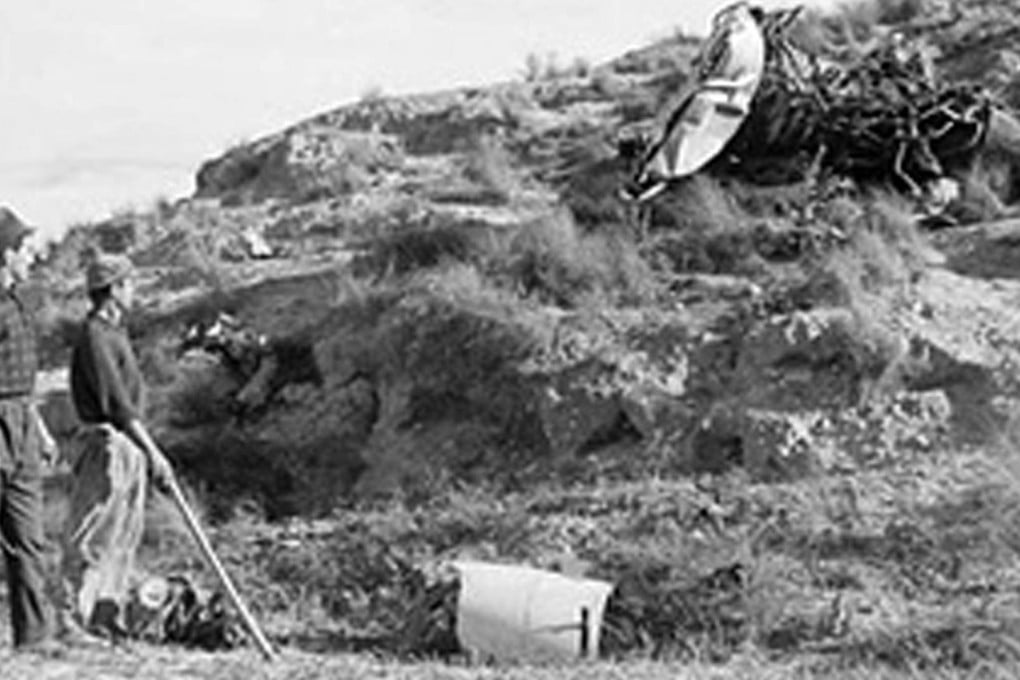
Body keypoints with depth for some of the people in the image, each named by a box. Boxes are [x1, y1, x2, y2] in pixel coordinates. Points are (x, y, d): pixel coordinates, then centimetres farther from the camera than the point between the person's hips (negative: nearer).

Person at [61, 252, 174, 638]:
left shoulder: (113, 331, 16)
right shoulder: (94, 336, -15)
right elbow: (118, 404, -19)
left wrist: (146, 452, 16)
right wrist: (153, 453, -17)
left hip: (129, 446, 10)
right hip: (108, 445, -10)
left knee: (124, 538, 12)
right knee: (89, 538, -6)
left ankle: (108, 620, 16)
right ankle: (72, 613, -4)